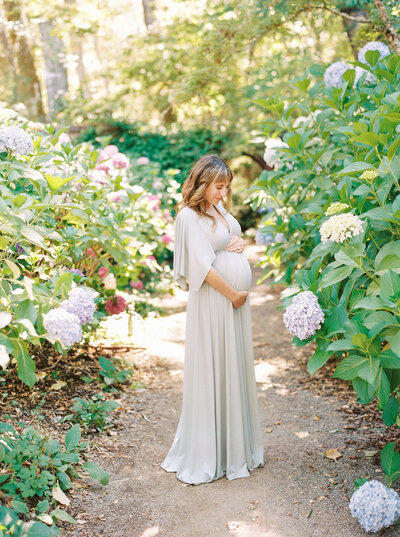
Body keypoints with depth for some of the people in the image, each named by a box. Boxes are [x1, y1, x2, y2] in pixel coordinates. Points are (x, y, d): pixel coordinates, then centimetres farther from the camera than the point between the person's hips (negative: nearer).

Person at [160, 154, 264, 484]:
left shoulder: (220, 209, 11)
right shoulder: (189, 216, -13)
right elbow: (203, 266, -19)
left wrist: (240, 241, 1)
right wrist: (233, 294, -13)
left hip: (236, 298, 8)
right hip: (214, 300, -8)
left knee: (237, 367, 14)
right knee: (213, 371, -1)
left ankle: (236, 443, 28)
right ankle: (206, 453, 13)